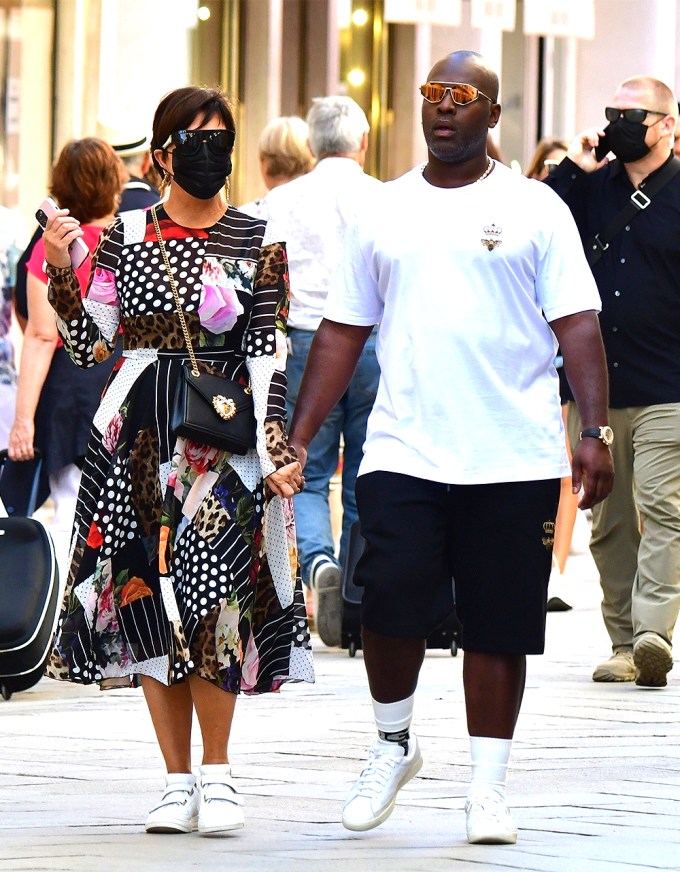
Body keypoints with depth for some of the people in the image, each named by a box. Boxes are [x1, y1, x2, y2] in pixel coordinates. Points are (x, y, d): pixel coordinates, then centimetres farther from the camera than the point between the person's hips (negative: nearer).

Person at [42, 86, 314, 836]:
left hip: (221, 438, -3)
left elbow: (265, 358, -1)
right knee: (145, 603, 2)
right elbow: (88, 347, 8)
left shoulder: (258, 243, 3)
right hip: (136, 437, 3)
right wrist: (60, 271, -4)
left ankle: (217, 773, 2)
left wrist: (273, 449, -10)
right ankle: (178, 782, 11)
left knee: (207, 598, -13)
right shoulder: (125, 237, 8)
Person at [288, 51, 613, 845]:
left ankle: (486, 788, 12)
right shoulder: (384, 212, 12)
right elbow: (342, 333, 13)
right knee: (389, 607, -10)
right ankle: (393, 746, 16)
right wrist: (298, 440, 7)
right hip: (403, 453, 1)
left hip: (514, 460, -1)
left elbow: (577, 326, -1)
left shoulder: (535, 209, 4)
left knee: (498, 628, 2)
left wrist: (595, 431, -13)